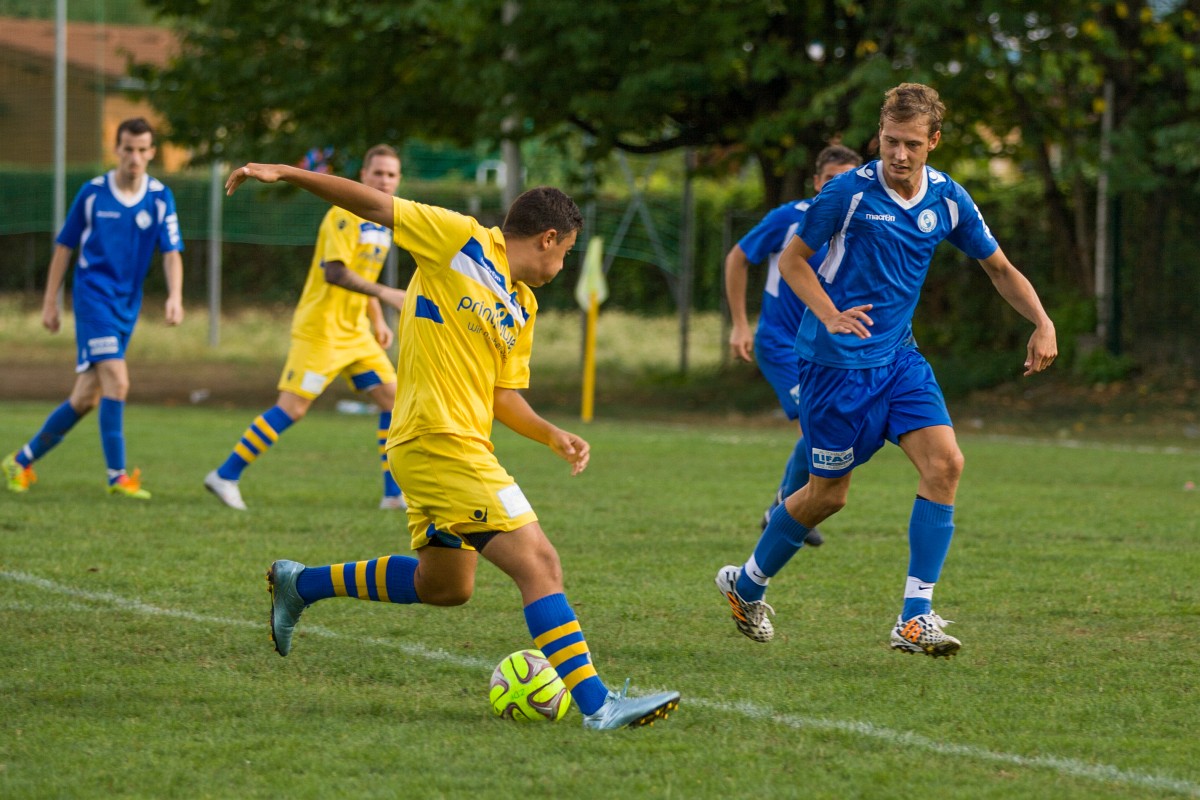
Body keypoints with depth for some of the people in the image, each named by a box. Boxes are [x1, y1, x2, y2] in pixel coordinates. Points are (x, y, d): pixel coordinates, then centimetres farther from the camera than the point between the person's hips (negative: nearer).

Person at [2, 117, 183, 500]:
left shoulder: (161, 198, 1)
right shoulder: (93, 193, -4)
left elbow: (172, 253, -2)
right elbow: (64, 247, 5)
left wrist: (175, 296, -20)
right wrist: (50, 303, 4)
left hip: (127, 305, 4)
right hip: (93, 293, -4)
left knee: (85, 398, 7)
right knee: (116, 381, -21)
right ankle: (117, 477, -17)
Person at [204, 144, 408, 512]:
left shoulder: (381, 220, 15)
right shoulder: (345, 215, -14)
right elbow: (334, 272, -24)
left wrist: (378, 321, 20)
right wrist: (384, 293, -29)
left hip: (354, 331, 9)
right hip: (321, 328, -9)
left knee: (393, 399, 3)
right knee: (292, 407, -11)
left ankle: (395, 493, 7)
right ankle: (225, 475, -3)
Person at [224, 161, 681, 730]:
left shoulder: (522, 307, 17)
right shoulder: (461, 240, -6)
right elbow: (375, 204, -6)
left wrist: (552, 436, 5)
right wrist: (285, 173, -12)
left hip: (462, 444, 10)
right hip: (439, 442, -10)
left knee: (444, 586, 24)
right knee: (539, 564, -14)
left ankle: (300, 583, 38)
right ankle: (597, 704, -16)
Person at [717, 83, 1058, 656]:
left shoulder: (949, 200, 0)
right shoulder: (849, 191, -15)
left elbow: (999, 268, 11)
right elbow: (792, 260, -5)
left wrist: (1042, 323, -4)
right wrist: (831, 316, -22)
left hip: (898, 356, 5)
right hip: (835, 360, -5)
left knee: (945, 462, -14)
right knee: (828, 493, 4)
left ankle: (915, 619, -12)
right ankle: (746, 583, 30)